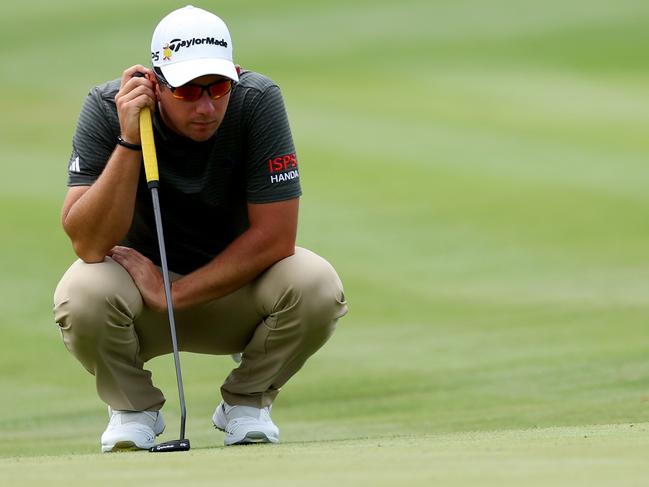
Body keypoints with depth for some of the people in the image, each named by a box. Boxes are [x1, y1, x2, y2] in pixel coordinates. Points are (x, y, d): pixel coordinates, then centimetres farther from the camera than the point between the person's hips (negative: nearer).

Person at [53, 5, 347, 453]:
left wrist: (171, 294, -23)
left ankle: (246, 403, 0)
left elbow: (275, 237, -21)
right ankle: (134, 409, -1)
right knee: (83, 294, -34)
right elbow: (89, 245, -29)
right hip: (141, 284, -1)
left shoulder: (258, 102, -21)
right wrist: (129, 142, -38)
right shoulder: (107, 109, -21)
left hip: (238, 290, 1)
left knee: (316, 285, -30)